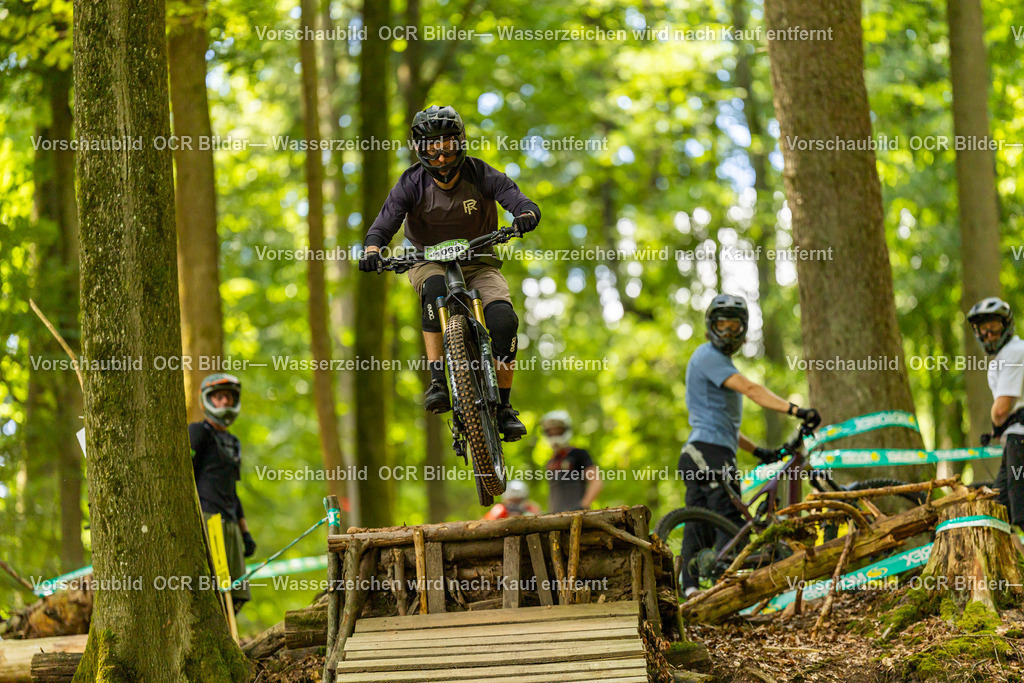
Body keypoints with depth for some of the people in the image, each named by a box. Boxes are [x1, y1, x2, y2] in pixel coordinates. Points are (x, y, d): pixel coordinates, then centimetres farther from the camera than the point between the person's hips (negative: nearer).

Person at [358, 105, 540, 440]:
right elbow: (383, 225, -20)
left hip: (478, 261, 1)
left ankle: (504, 408, -10)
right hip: (429, 261, 0)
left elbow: (525, 204, -22)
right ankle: (437, 382, -37)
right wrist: (372, 250, -43)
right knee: (436, 289, -38)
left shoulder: (480, 175, -13)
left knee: (504, 320, -25)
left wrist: (525, 217, -47)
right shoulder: (412, 183, -13)